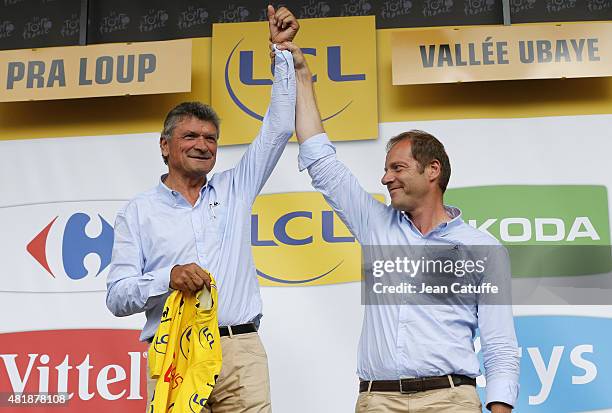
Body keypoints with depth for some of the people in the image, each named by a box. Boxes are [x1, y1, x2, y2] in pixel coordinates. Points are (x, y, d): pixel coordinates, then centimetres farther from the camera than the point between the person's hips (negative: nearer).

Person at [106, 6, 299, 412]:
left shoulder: (234, 189, 16)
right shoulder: (139, 212, 9)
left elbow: (279, 127, 14)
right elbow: (117, 297, 3)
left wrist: (281, 49, 14)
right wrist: (168, 279, -15)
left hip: (241, 351, 2)